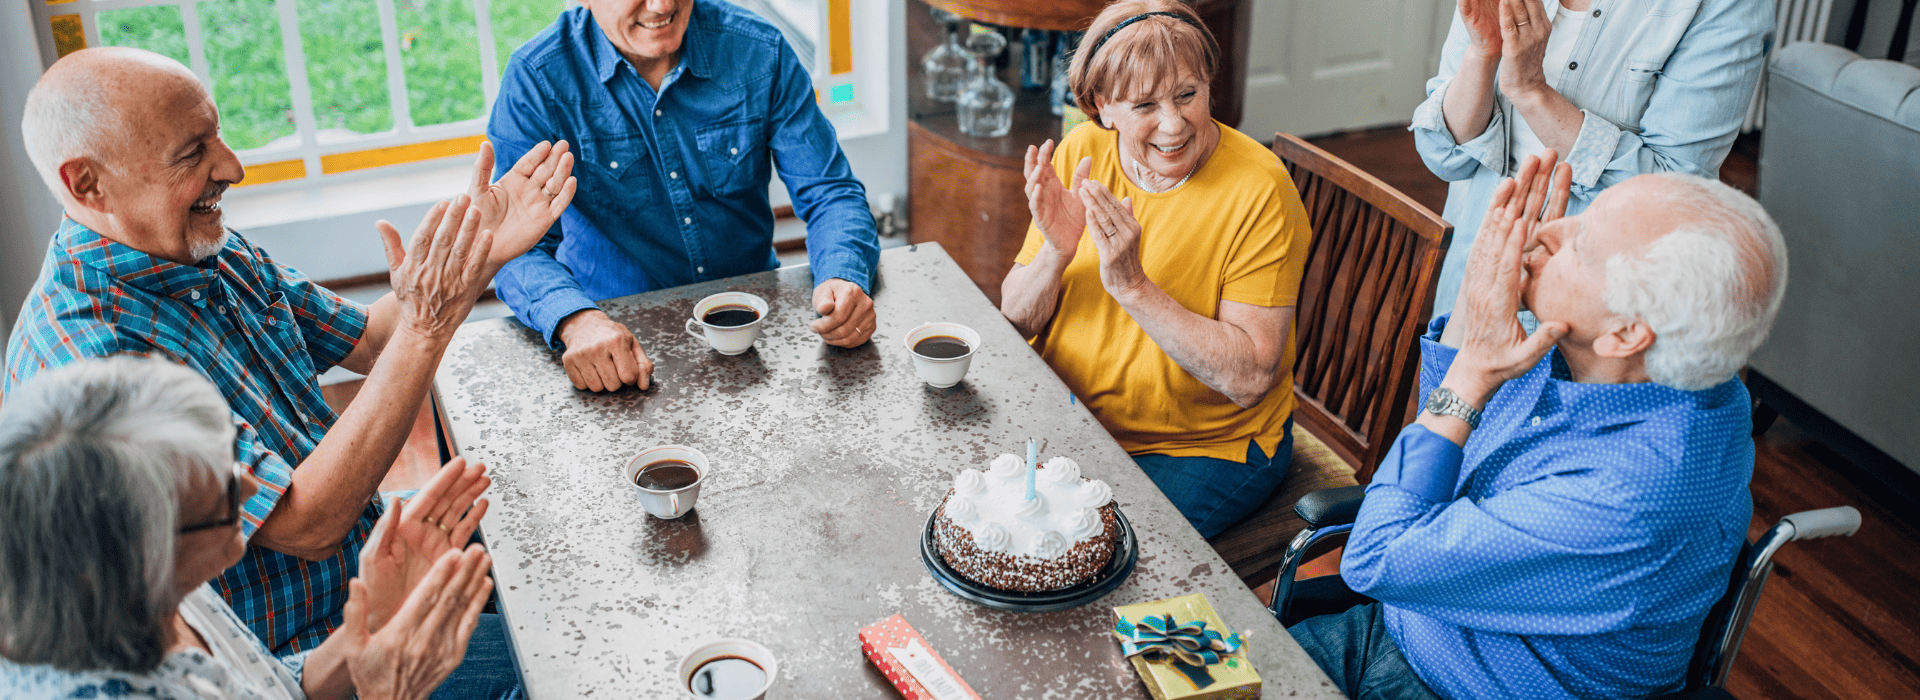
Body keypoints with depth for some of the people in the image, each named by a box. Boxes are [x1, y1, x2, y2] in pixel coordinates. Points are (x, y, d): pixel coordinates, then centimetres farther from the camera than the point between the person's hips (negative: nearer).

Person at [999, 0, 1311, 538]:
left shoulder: (1258, 190, -19)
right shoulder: (1081, 154, -5)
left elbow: (1251, 377, -23)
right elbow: (1016, 320, -2)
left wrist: (1133, 285, -31)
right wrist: (1056, 253, -23)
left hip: (1205, 449, -4)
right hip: (1066, 414, 5)